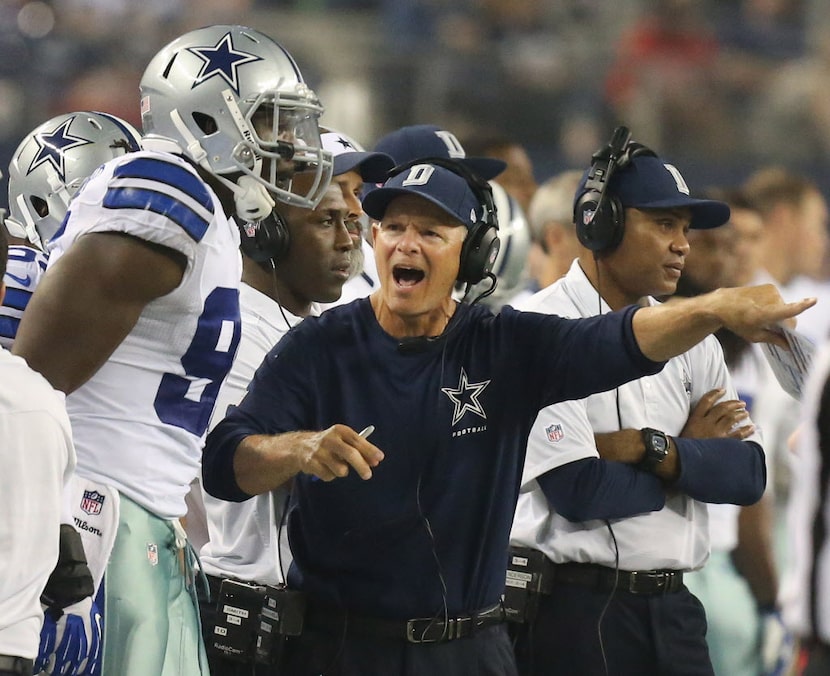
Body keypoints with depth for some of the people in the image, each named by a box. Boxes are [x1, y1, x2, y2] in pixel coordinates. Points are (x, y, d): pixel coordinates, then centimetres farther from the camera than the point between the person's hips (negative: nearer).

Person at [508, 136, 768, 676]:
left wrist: (651, 450, -13)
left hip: (673, 607, 6)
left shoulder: (691, 339, 11)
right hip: (574, 606, -6)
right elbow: (578, 489, -17)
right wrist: (692, 454, -2)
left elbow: (749, 475, 2)